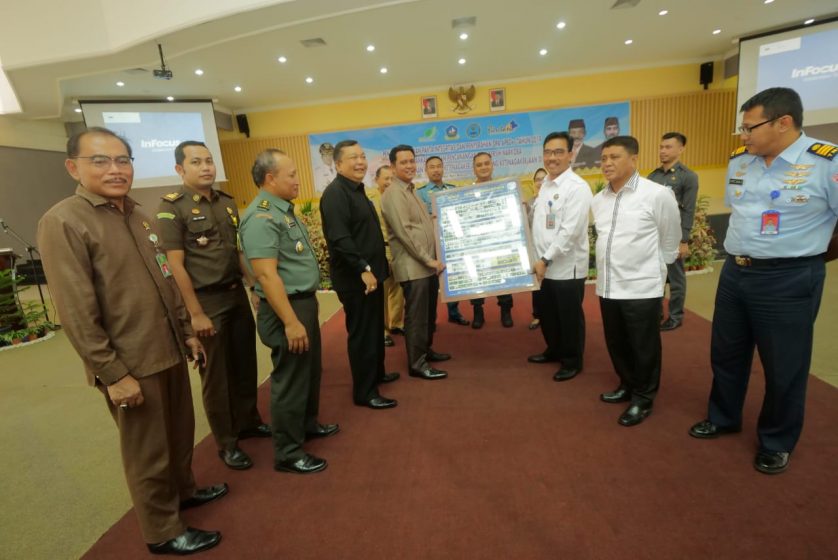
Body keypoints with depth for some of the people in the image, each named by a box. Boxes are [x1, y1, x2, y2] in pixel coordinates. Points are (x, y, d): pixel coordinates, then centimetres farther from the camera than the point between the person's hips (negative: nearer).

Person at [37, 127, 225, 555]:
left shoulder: (137, 215, 9)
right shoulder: (62, 223, -14)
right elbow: (76, 312, -18)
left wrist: (186, 331, 15)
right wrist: (113, 373, -17)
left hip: (169, 352, 7)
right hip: (129, 363, -7)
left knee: (181, 432, 22)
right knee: (148, 452, 10)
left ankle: (183, 489, 47)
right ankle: (163, 532, 31)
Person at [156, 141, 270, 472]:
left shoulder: (227, 202, 8)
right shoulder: (172, 207, -10)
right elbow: (176, 265, -13)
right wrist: (196, 313, -15)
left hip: (236, 294, 6)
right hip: (206, 300, -6)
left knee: (245, 364, 16)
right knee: (215, 374, 7)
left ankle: (248, 422, 36)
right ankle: (226, 443, 23)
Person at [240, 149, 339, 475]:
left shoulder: (284, 210, 12)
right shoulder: (261, 217, -19)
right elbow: (267, 275, -26)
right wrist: (291, 322, -26)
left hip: (304, 302, 10)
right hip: (286, 308, -10)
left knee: (311, 370, 22)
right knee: (291, 379, 2)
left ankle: (308, 424, 42)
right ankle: (288, 454, 18)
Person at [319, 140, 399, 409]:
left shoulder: (358, 190, 16)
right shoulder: (335, 193, -16)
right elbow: (340, 238, -27)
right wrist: (363, 269, -27)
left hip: (370, 273, 10)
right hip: (355, 278, -10)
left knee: (375, 329, 20)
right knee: (362, 334, -2)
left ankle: (377, 373, 37)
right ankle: (364, 392, 10)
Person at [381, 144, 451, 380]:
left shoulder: (411, 191, 18)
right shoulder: (393, 194, -11)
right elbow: (405, 232, -19)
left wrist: (433, 259, 15)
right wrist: (428, 259, -18)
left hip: (428, 265, 9)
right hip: (413, 267, -9)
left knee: (429, 313, 17)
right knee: (416, 315, -2)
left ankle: (426, 350, 32)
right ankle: (417, 363, 8)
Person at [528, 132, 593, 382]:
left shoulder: (577, 187, -15)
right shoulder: (545, 184, 10)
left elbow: (570, 231, -21)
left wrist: (546, 260, -20)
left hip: (567, 266, -7)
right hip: (545, 265, 7)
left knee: (569, 317, 8)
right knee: (547, 313, 19)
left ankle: (572, 361, 25)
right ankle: (554, 350, 39)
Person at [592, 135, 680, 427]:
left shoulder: (658, 195, -10)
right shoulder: (598, 200, 7)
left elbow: (670, 242, 2)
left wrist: (653, 269, 12)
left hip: (642, 287, -5)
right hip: (608, 286, 6)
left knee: (644, 348, 8)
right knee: (616, 344, 18)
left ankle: (643, 398, 27)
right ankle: (627, 385, 39)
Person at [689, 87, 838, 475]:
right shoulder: (739, 162, 5)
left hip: (788, 279, -6)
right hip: (734, 272, 6)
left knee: (783, 368, 10)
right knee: (725, 354, 18)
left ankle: (777, 443, 32)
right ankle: (723, 418, 40)